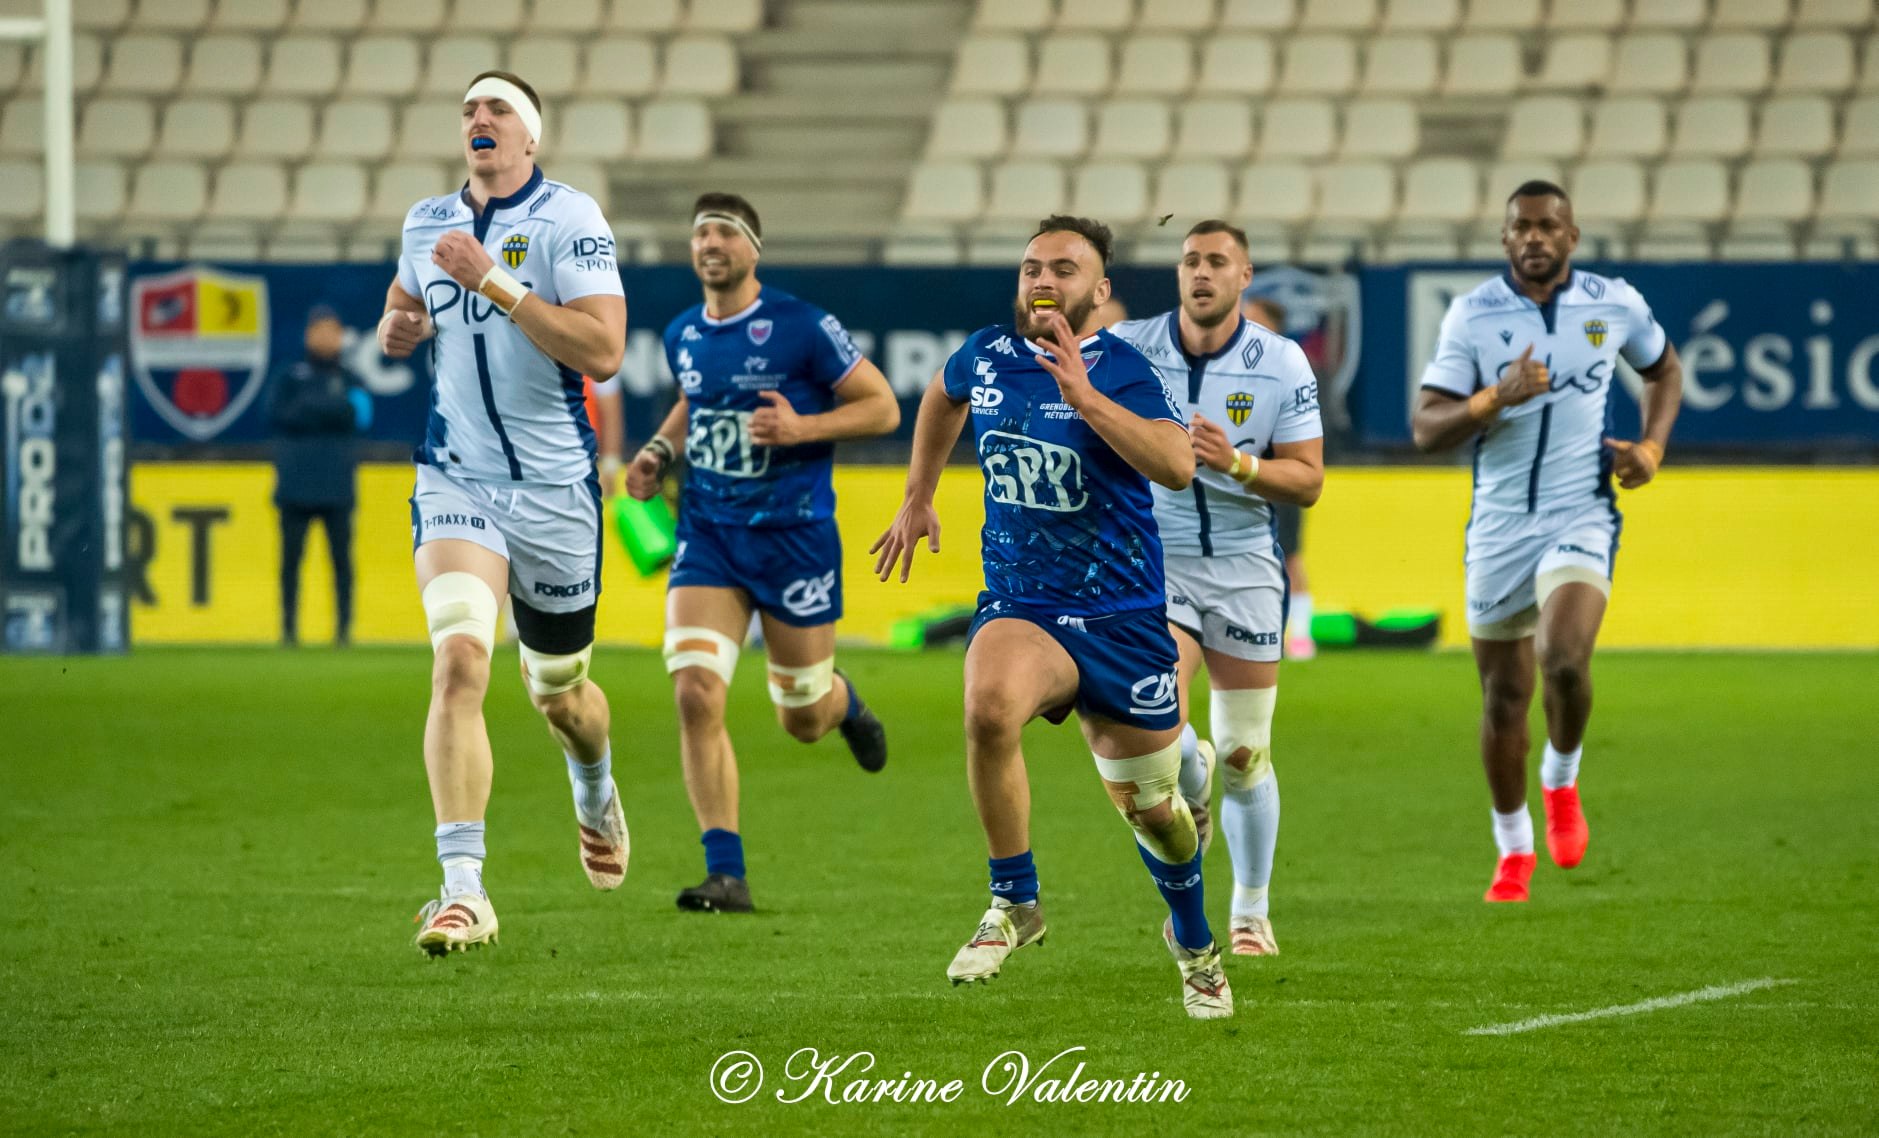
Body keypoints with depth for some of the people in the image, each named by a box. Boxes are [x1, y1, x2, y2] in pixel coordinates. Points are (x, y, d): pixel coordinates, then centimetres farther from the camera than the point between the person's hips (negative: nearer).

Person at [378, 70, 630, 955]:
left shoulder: (568, 219, -9)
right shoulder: (426, 223, 8)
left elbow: (603, 352, -20)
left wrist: (495, 282, -24)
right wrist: (397, 326, 4)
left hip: (556, 490, -2)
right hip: (456, 481, 2)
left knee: (560, 695, 14)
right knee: (458, 662, -21)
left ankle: (596, 796, 51)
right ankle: (463, 893, -26)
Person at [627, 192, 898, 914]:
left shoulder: (803, 327, -11)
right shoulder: (683, 336, 6)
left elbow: (883, 408, -7)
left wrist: (801, 428, -21)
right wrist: (659, 451, 9)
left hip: (793, 533, -3)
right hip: (708, 534, 4)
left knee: (802, 720, 9)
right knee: (695, 693, -16)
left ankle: (843, 702, 49)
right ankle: (726, 873, -12)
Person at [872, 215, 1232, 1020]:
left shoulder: (1119, 368, -12)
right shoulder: (987, 355, 1)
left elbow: (1177, 466, -30)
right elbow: (943, 397, 28)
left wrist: (1085, 398, -37)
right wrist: (918, 497, 25)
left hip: (1123, 619, -2)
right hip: (1019, 608, 2)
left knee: (1149, 805, 11)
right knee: (989, 706, -33)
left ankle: (1193, 942, 43)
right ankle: (1014, 904, -16)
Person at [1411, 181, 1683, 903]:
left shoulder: (1615, 304, 1)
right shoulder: (1472, 314, -3)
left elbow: (1665, 369, 21)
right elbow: (1426, 429, -7)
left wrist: (1651, 447, 5)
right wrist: (1496, 398, -24)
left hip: (1581, 518, -1)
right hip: (1499, 527, 1)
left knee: (1564, 659, -25)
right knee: (1504, 697, 7)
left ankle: (1562, 781, 5)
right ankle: (1513, 850, 26)